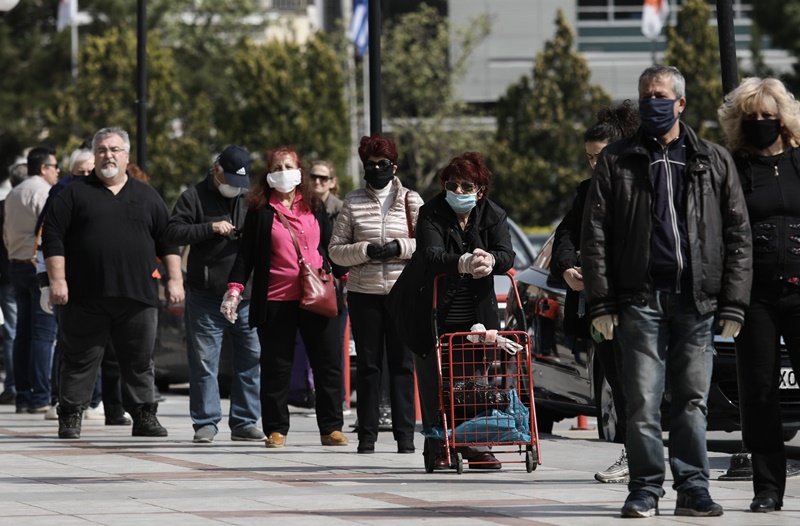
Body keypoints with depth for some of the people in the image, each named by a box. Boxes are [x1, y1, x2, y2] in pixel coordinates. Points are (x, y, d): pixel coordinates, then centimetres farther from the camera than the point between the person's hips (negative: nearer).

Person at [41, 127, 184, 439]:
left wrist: (174, 279, 6)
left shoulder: (147, 197, 15)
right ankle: (70, 419, 8)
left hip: (137, 296, 2)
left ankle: (144, 416, 11)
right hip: (85, 297, -2)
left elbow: (167, 240, 15)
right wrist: (57, 281, -7)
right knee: (80, 360, 1)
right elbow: (52, 238, 2)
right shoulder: (75, 194, 7)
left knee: (140, 361, 4)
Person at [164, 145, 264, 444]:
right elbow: (172, 233, -6)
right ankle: (205, 424, 6)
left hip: (247, 297, 3)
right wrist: (210, 228, -17)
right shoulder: (195, 197, 3)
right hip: (205, 298, -3)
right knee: (204, 363, -1)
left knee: (251, 360, 2)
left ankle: (245, 423, 10)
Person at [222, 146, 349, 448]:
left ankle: (331, 429, 8)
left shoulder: (315, 207, 13)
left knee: (329, 364, 1)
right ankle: (276, 429, 9)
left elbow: (330, 247, 20)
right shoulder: (260, 211, 4)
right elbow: (246, 253, 3)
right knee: (276, 367, 1)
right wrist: (235, 288, -6)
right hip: (276, 301, -2)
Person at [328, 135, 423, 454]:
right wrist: (366, 251, -11)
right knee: (368, 365, 1)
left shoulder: (411, 201, 8)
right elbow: (336, 250, 6)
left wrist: (400, 248, -10)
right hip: (364, 293, 1)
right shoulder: (353, 203, 9)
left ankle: (405, 434, 1)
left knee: (402, 364, -1)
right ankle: (367, 435, 6)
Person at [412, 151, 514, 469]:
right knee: (435, 385, -3)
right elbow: (430, 256, -25)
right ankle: (436, 448, 5)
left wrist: (490, 260, -38)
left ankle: (475, 445, 11)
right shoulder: (431, 214, -8)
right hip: (436, 316, -3)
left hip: (477, 316, 3)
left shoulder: (494, 216, 2)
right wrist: (463, 263, -45)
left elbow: (507, 255, -13)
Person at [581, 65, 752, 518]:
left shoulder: (714, 162, 11)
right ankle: (646, 489, 3)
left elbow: (738, 236, 8)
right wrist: (601, 302, -3)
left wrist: (733, 303, 0)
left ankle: (694, 488, 9)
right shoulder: (617, 161, 9)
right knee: (643, 400, -4)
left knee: (693, 400, 3)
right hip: (640, 297, -1)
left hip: (698, 299, 1)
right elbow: (595, 235, 6)